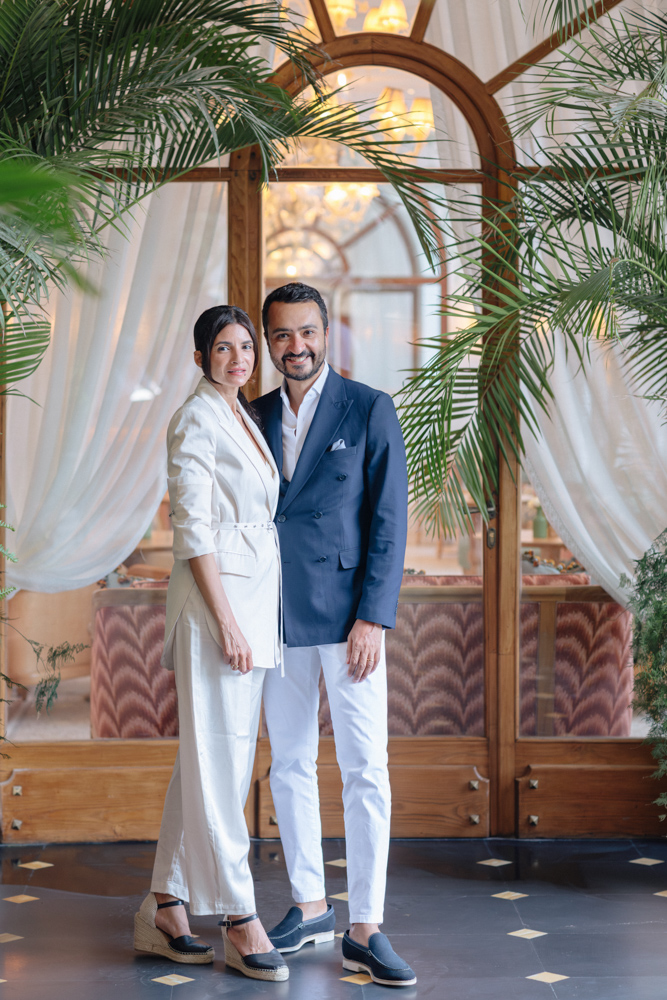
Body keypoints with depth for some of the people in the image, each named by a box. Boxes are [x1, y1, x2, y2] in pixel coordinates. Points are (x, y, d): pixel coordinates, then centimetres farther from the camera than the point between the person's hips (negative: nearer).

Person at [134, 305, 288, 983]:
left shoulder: (243, 417, 18)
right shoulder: (196, 420, -9)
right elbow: (192, 530, -15)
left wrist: (252, 616, 18)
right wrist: (226, 622, -19)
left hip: (255, 592, 9)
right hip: (217, 596, -9)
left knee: (207, 758, 10)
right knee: (220, 758, -4)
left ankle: (164, 910, 17)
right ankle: (239, 921, 1)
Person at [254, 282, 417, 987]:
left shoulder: (369, 410, -2)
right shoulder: (256, 417, 11)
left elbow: (389, 521, -6)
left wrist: (373, 619, -13)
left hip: (347, 616, -4)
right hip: (277, 619, 5)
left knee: (365, 770, -6)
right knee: (289, 765, 11)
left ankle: (365, 930, -1)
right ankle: (309, 905, 23)